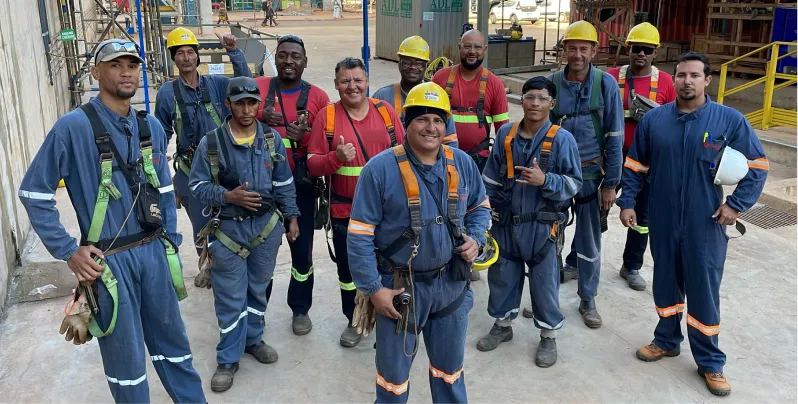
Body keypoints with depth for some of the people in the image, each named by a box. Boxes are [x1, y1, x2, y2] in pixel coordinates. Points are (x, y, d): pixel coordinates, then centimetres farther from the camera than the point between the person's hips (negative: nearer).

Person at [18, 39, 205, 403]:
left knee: (171, 339, 18)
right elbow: (33, 192, -8)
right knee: (126, 356, 9)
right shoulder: (73, 127, -12)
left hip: (154, 252, 5)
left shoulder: (151, 126, 6)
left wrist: (171, 245, 11)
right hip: (108, 260, -5)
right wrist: (69, 252, -10)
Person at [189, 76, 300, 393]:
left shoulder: (272, 139, 0)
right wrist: (228, 196, -21)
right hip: (228, 228, -3)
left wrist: (291, 217, 8)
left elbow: (284, 183, 8)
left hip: (267, 225, 3)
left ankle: (253, 340, 39)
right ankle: (228, 359, 18)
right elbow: (198, 186, -5)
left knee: (258, 289, 18)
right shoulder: (211, 143, -11)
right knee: (230, 298, 4)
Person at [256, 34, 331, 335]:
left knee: (302, 250, 12)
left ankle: (300, 309, 30)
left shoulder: (318, 97, -2)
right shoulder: (257, 88, -1)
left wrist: (306, 137, -19)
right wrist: (260, 119, -16)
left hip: (301, 186, 0)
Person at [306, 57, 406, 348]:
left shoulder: (385, 111, 0)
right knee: (349, 267, 13)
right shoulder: (326, 117, -5)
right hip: (345, 211, 0)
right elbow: (312, 164, -6)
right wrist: (336, 157, -25)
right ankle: (354, 321, 33)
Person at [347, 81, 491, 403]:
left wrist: (476, 239, -5)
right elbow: (360, 235, -14)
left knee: (450, 367, 23)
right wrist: (373, 288, -14)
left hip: (451, 283, 4)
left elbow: (480, 207, 14)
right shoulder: (380, 169, -17)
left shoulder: (462, 164, -3)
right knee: (393, 371, 16)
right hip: (399, 286, -4)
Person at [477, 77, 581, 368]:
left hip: (541, 226, -3)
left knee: (544, 282, 7)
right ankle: (503, 324, 38)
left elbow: (574, 183, -10)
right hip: (505, 223, 4)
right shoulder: (505, 134, 0)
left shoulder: (562, 139, -11)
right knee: (502, 276, 16)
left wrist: (545, 180, -26)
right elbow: (491, 178, 7)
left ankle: (549, 336, 26)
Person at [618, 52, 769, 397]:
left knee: (704, 290, 3)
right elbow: (635, 165, 9)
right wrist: (627, 202, 4)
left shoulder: (730, 120, -6)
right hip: (663, 221, 3)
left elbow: (757, 165, 1)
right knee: (665, 282, 16)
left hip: (705, 225, -2)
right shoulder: (653, 119, 0)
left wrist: (737, 203, -6)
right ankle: (666, 340, 36)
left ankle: (710, 362, 19)